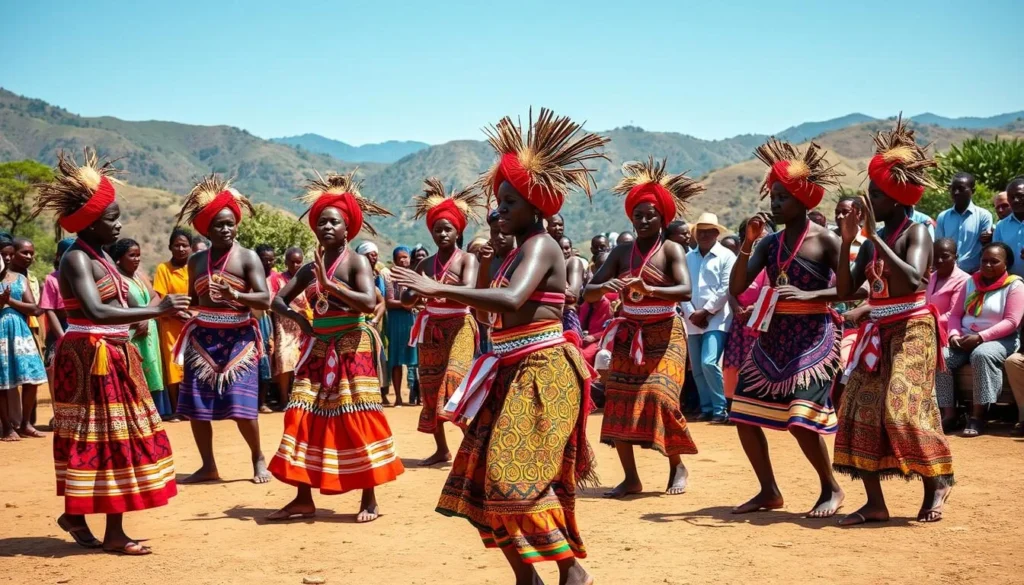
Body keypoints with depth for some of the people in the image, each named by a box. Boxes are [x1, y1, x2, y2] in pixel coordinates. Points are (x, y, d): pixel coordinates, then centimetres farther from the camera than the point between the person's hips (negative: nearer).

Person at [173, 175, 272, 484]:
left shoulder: (248, 257, -3)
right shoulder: (196, 260, 11)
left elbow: (265, 299, -12)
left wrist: (236, 295, -28)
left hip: (237, 337, -4)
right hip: (202, 337, 5)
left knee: (241, 405, -10)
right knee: (196, 405, 2)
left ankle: (258, 458, 12)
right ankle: (208, 466, 15)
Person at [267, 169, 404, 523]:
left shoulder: (356, 261, -7)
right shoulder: (310, 269, 10)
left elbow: (370, 302, -21)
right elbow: (279, 301, 14)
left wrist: (330, 285, -21)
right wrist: (299, 319, -5)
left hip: (351, 347, -6)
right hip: (318, 349, 6)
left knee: (356, 422, -5)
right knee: (304, 419, 3)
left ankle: (369, 499, 3)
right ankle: (303, 498, 10)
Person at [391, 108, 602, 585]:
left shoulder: (540, 245, -13)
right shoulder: (519, 253, 17)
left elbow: (511, 301, -31)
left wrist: (440, 289, -28)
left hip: (540, 370, -10)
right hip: (514, 372, 10)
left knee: (517, 478, -15)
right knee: (488, 479, 9)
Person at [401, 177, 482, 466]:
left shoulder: (467, 259, -4)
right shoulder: (425, 264, 10)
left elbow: (468, 291, -21)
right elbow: (406, 299, 6)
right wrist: (418, 292, -17)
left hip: (458, 326, -6)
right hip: (430, 328, 6)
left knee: (455, 381, -20)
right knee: (430, 387, 7)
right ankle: (442, 449, 17)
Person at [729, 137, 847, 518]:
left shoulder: (824, 240, -6)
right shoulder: (769, 242, 9)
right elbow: (736, 287, 2)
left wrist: (809, 296, -23)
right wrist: (747, 243, -7)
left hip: (813, 337, -7)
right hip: (773, 336, 7)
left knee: (801, 419, -15)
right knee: (744, 415, 4)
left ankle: (831, 489, 7)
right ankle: (769, 491, 17)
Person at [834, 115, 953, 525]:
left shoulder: (916, 232, -9)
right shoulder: (872, 240, 11)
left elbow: (913, 279, -27)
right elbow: (845, 291, 10)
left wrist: (874, 237, -24)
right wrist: (847, 241, 1)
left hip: (911, 331, -7)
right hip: (877, 332, 7)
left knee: (903, 408, -15)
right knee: (860, 409, -1)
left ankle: (936, 483, 7)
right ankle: (875, 503, 2)